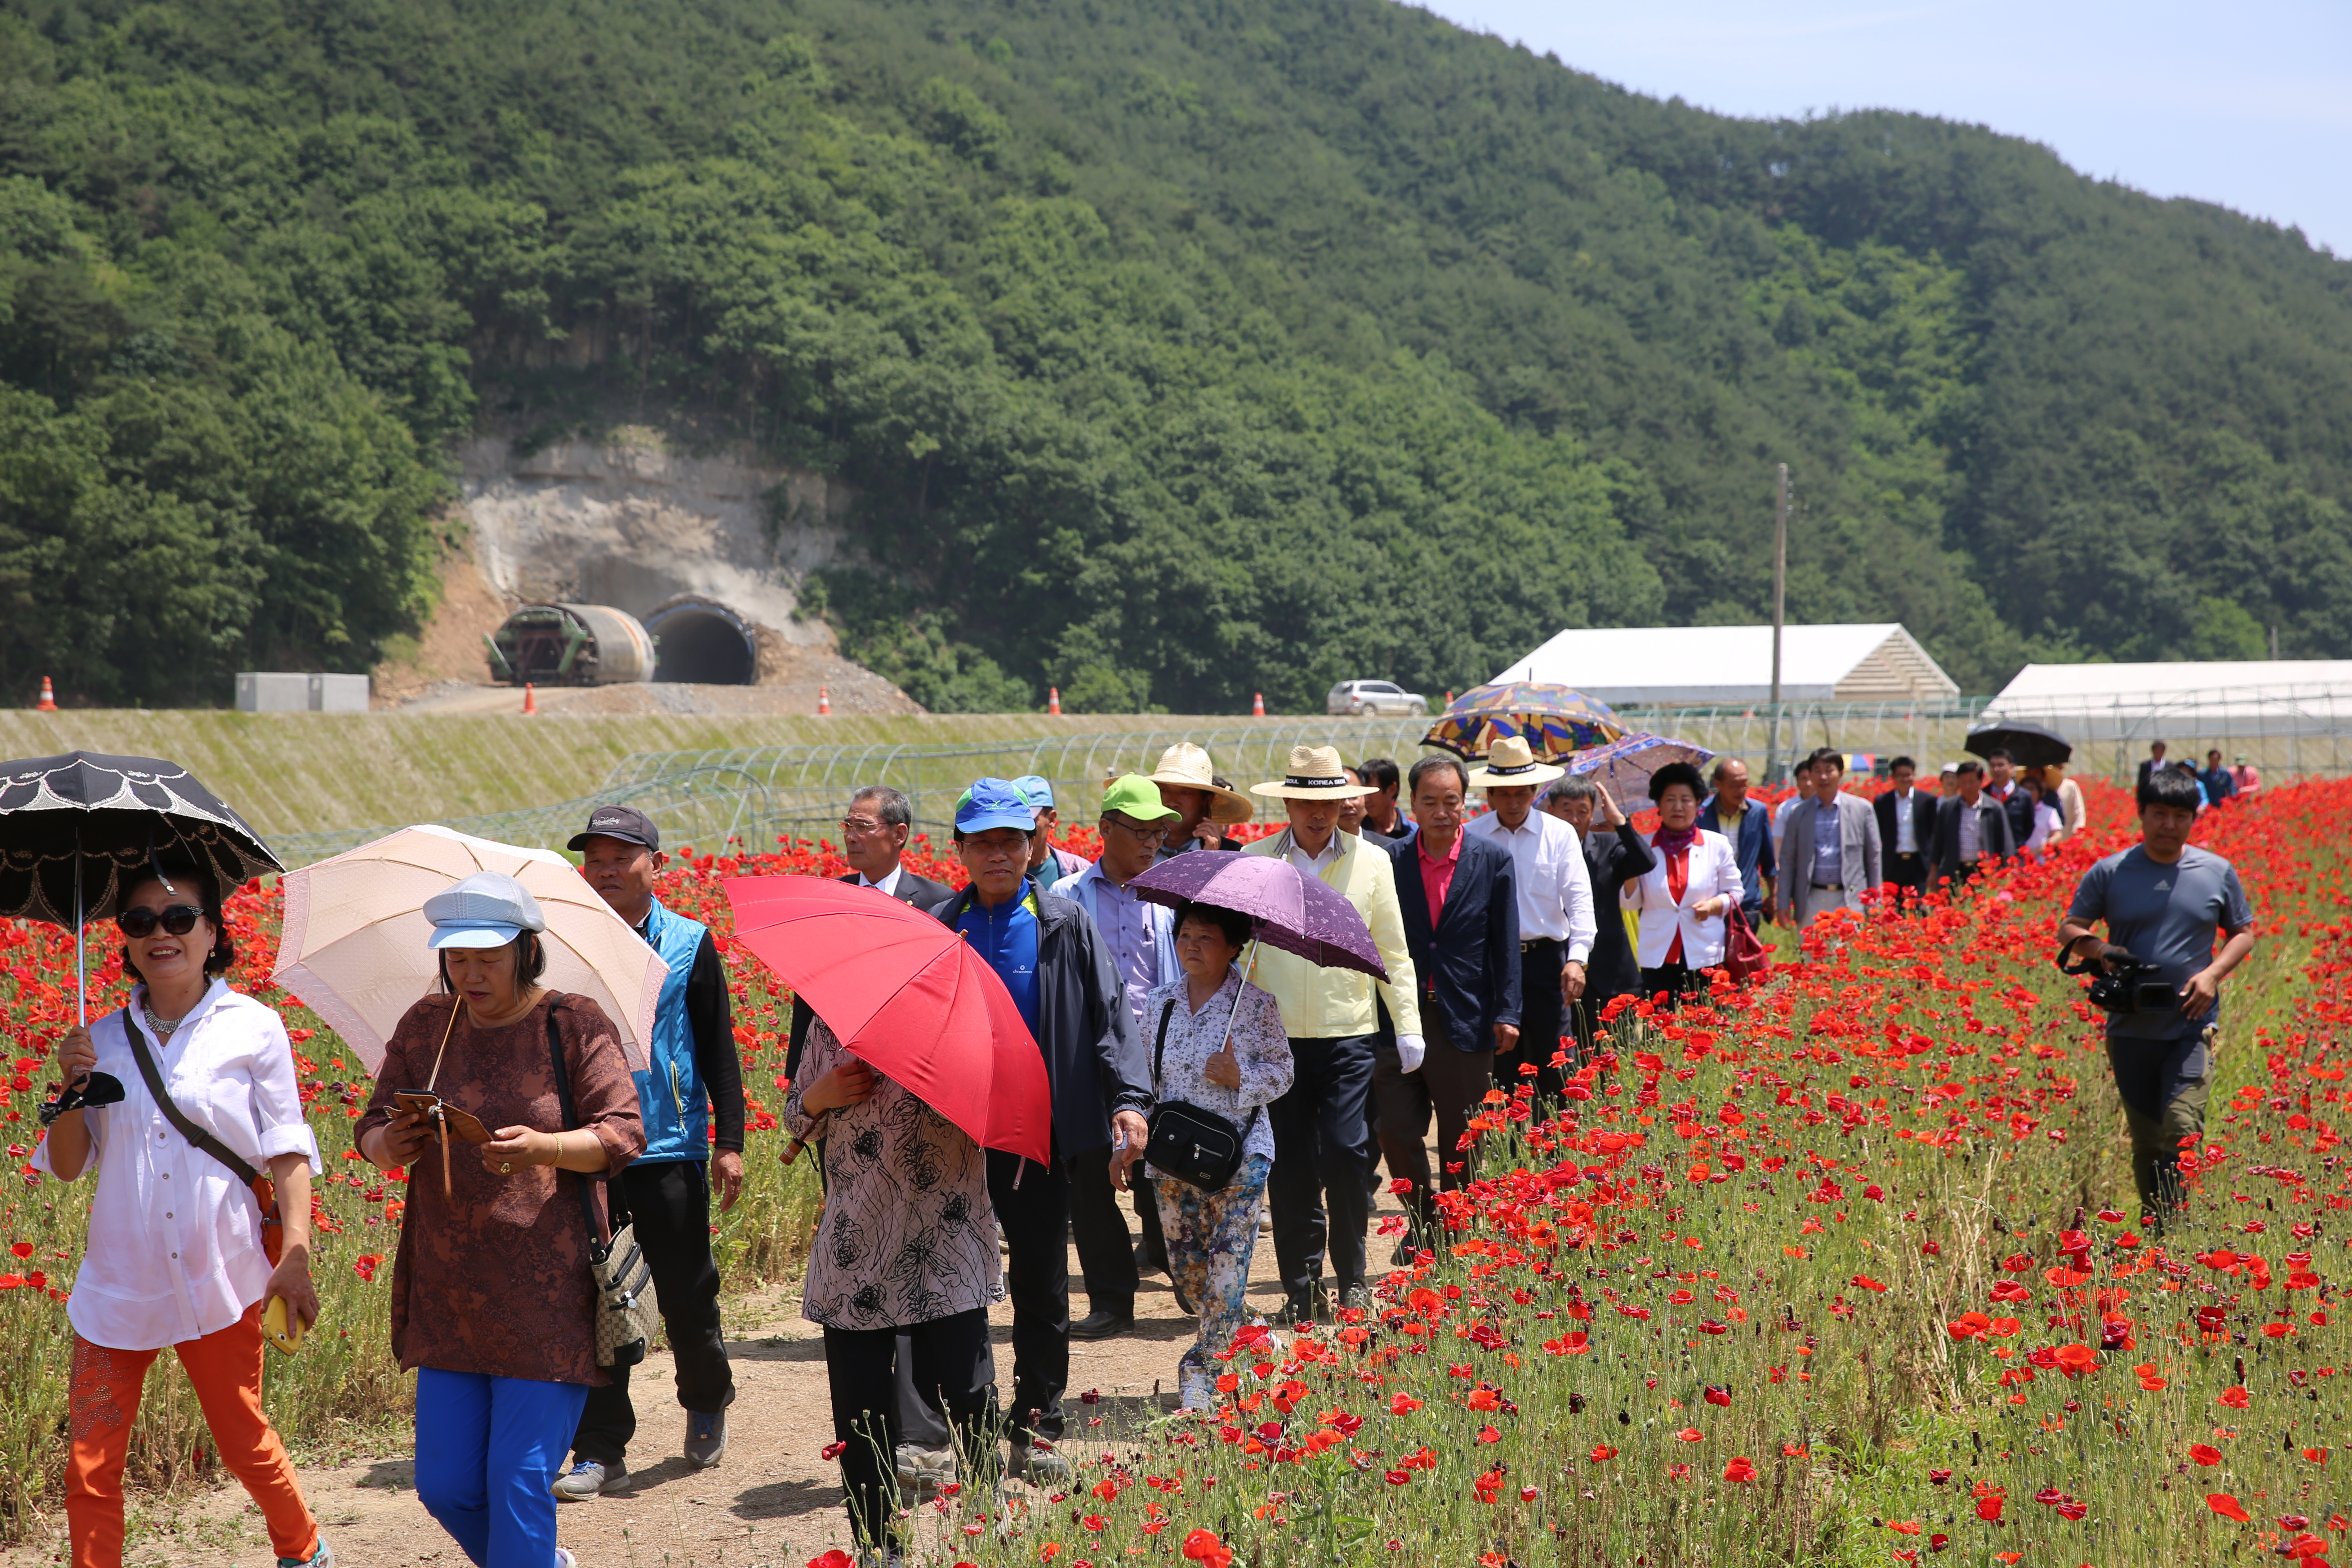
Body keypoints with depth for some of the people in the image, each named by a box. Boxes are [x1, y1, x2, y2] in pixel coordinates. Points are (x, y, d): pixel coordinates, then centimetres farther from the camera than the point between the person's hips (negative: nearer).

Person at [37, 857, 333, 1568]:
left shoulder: (253, 1028, -2)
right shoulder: (105, 1038, 6)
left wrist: (296, 1257, -11)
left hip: (219, 1279, -2)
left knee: (243, 1440, 11)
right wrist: (74, 1085, -6)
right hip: (119, 1283, 2)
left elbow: (289, 1154, -2)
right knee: (90, 1465, -1)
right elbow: (68, 1165, 10)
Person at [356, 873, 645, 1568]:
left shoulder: (574, 1024, -3)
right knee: (444, 1487, 9)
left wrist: (542, 1148, -26)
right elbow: (371, 1132, 10)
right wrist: (392, 1142, -14)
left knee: (519, 1483, -6)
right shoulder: (424, 1026, 8)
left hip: (547, 1298, -5)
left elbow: (623, 1133, -7)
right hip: (449, 1296, 5)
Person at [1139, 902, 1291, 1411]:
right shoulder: (1160, 1002, 8)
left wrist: (1240, 1077, -16)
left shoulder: (1256, 1004, -3)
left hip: (1238, 1152, -4)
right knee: (1184, 1265, 7)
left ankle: (1206, 1370, 3)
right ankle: (1228, 1325, 34)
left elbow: (1282, 1072, 0)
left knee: (1226, 1265, -7)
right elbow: (1143, 1073, 13)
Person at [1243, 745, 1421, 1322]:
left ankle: (1352, 1276, 10)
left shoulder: (1372, 860, 5)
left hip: (1347, 1035, 0)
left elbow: (1393, 951, 10)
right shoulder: (1253, 862, 4)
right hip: (1275, 1036, 0)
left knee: (1346, 1153, -9)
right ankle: (1301, 1286, 14)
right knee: (1290, 1166, 2)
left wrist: (1409, 1026, 4)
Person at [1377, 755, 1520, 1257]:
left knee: (1461, 1141, 6)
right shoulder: (1390, 861, 4)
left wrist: (1506, 1013, -5)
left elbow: (1506, 945, 1)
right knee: (1395, 1129, -1)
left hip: (1466, 1019, -1)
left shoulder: (1494, 861, 1)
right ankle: (1422, 1224, 20)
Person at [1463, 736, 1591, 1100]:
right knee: (1501, 1068, 4)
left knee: (1553, 1065, -3)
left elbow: (1580, 899, -4)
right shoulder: (1471, 837, 5)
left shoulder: (1560, 835, 3)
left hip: (1545, 958, -1)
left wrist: (1577, 958, -18)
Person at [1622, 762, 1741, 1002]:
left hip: (1706, 959, 0)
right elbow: (1631, 903, 7)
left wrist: (1714, 905, -10)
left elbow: (1734, 892, 11)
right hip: (1658, 960, 1)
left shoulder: (1717, 846, 5)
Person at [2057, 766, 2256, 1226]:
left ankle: (2174, 1227, -13)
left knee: (2181, 1128, -16)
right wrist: (2099, 951, -15)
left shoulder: (2217, 872, 4)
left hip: (2191, 1025, -1)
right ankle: (2151, 1225, 22)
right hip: (2131, 1028, 1)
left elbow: (2243, 934, 14)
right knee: (2145, 1138, 9)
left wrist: (2213, 973, -5)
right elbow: (2068, 930, 8)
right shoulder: (2110, 872, 2)